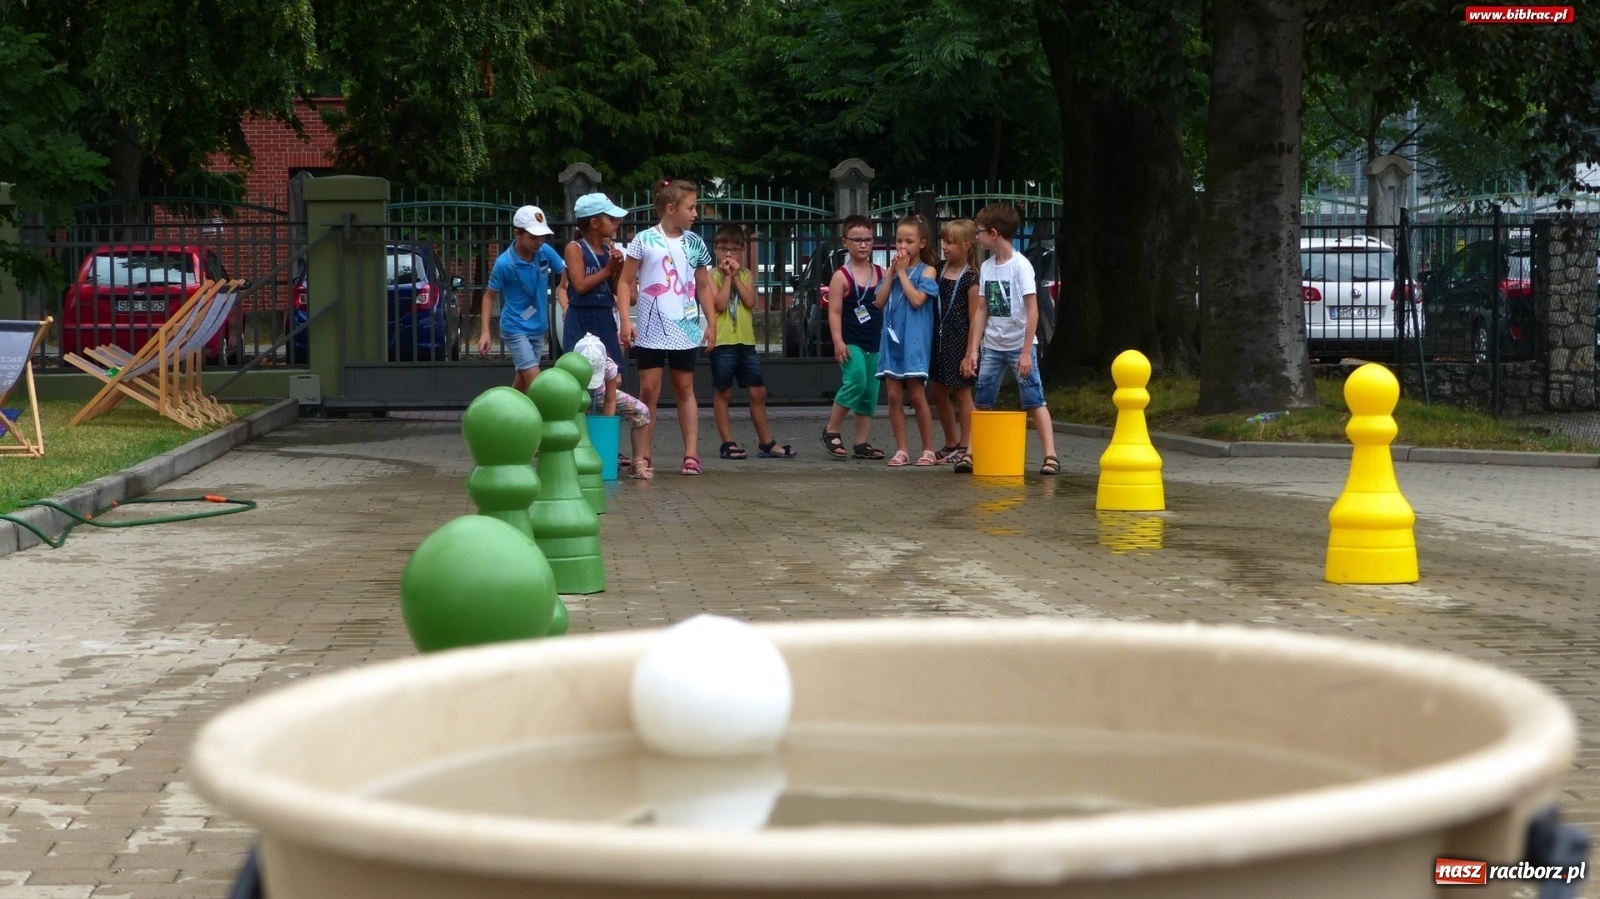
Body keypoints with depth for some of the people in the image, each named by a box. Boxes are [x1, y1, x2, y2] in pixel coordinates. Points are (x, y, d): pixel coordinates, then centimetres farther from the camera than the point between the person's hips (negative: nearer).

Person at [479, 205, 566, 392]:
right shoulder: (504, 263, -20)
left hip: (538, 328, 5)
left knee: (522, 381, 15)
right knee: (535, 382, -14)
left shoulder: (546, 252, -9)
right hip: (515, 329, -5)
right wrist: (485, 331, -12)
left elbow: (564, 274, 8)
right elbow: (490, 296, -6)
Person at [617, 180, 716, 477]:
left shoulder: (695, 244, 7)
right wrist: (625, 319, -11)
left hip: (685, 328, 3)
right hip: (651, 328, -3)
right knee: (649, 390, -3)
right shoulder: (645, 240, -3)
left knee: (684, 389, 8)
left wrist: (711, 323, 10)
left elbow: (704, 287, 15)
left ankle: (691, 454, 8)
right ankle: (642, 456, 2)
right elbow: (626, 282, -2)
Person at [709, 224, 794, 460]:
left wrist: (736, 276, -6)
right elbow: (719, 304, -15)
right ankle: (728, 443, 9)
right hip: (723, 342, -4)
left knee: (758, 392, 6)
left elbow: (750, 302, -4)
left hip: (746, 341, 4)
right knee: (724, 393, 3)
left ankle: (766, 442, 14)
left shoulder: (746, 275, 11)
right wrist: (727, 276, -10)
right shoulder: (712, 275, -1)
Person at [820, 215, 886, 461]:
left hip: (875, 342, 5)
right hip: (851, 342, -5)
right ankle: (831, 431, -6)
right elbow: (834, 312, -8)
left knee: (870, 392, 7)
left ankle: (861, 443, 14)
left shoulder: (881, 273, 8)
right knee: (856, 380, -22)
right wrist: (838, 341, -17)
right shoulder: (842, 276, -5)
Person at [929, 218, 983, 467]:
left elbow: (975, 318, -11)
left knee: (961, 392, 1)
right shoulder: (939, 270, 8)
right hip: (938, 339, 7)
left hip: (959, 341, -7)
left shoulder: (970, 278, -11)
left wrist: (970, 353, -14)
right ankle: (951, 443, 26)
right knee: (939, 391, 13)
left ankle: (965, 447, 9)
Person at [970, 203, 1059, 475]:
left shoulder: (1021, 265, -12)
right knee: (981, 402, 6)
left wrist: (1026, 351, -17)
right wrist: (974, 349, 6)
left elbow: (1033, 311, -14)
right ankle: (972, 453, 11)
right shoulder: (987, 267, 5)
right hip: (992, 347, 6)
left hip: (1020, 346, -6)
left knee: (1034, 400, -5)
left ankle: (1051, 455, -5)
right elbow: (982, 311, 10)